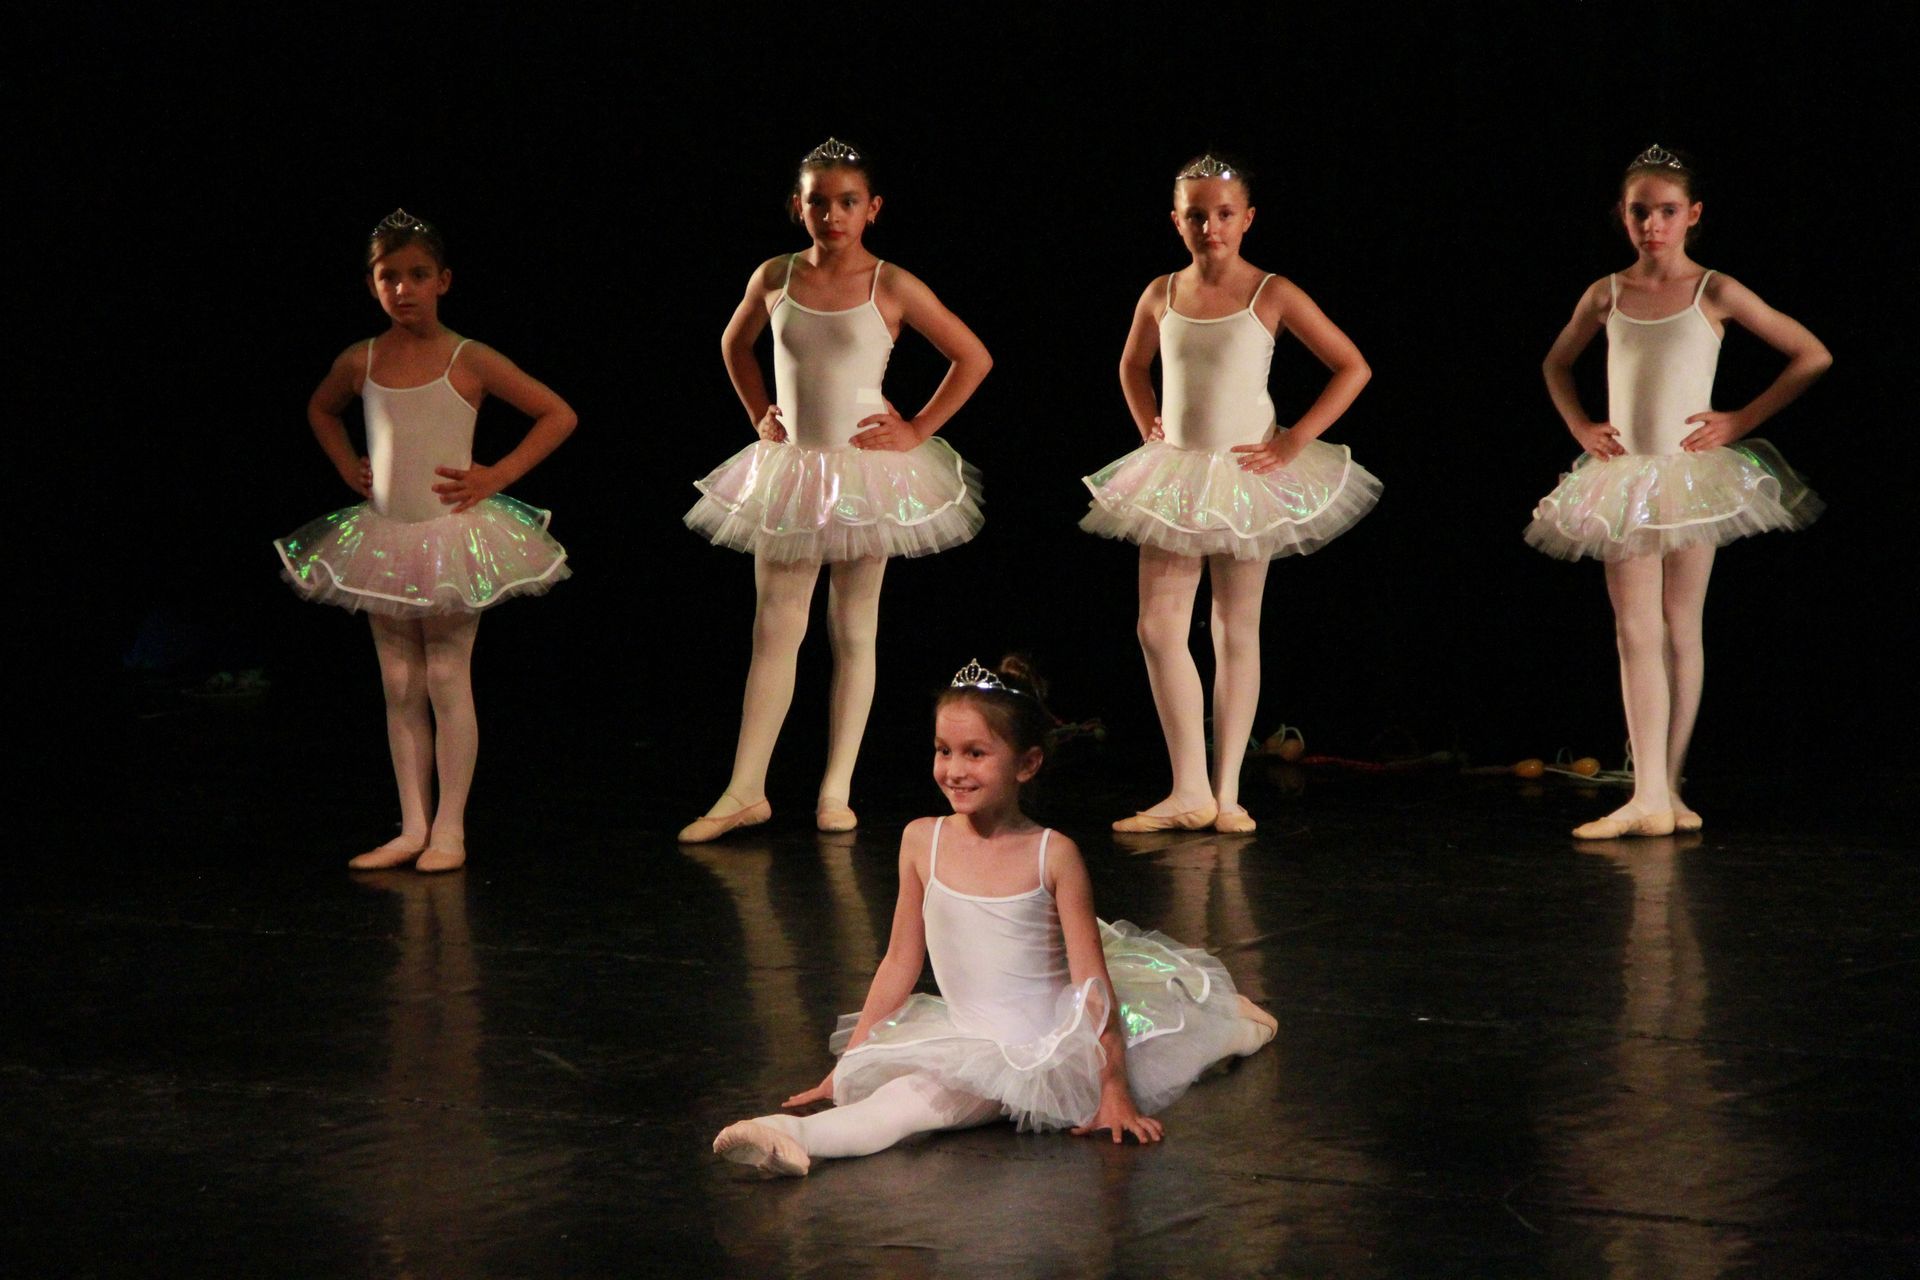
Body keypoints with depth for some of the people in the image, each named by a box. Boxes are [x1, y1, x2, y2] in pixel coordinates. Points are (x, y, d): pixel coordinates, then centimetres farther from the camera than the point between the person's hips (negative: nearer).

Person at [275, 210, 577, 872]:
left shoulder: (469, 361, -8)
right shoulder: (360, 362, 4)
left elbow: (558, 415, -5)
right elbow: (321, 408, 27)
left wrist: (498, 475, -9)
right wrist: (346, 466, 12)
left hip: (452, 537, -4)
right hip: (382, 538, 4)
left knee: (447, 681, -2)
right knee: (399, 687, 7)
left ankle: (449, 831, 4)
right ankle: (412, 828, 12)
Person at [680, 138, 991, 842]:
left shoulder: (891, 287, -6)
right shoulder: (774, 278, 2)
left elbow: (973, 358, -1)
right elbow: (734, 345, 22)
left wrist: (918, 430, -4)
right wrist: (759, 415, 13)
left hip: (865, 469, -2)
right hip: (789, 471, 2)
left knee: (854, 632, 5)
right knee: (774, 631, 1)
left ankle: (836, 790, 10)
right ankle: (745, 791, 3)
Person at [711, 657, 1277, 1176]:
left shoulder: (1053, 855, -10)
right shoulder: (922, 841, 0)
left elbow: (1092, 980, -10)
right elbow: (900, 961, 8)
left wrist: (1114, 1092, -14)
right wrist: (848, 1063, 7)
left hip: (1052, 1042, -4)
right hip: (970, 1042, 4)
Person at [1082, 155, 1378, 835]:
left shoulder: (1271, 295, -6)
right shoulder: (1162, 295, 4)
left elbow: (1352, 367, -4)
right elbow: (1133, 368, 25)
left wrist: (1297, 440, -9)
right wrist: (1150, 429, 10)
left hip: (1246, 475, -3)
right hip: (1174, 477, 4)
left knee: (1236, 633, 4)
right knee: (1158, 629, -3)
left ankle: (1227, 791, 8)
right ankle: (1189, 791, 3)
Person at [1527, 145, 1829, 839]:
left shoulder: (1714, 292, -3)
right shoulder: (1606, 295, 5)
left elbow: (1811, 356, -1)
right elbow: (1556, 365, 24)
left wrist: (1742, 420, -3)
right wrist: (1580, 426, 10)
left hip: (1691, 476, -2)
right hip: (1623, 481, 2)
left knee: (1680, 628, 4)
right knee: (1636, 632, -6)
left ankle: (1668, 786, 10)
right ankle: (1648, 796, -11)